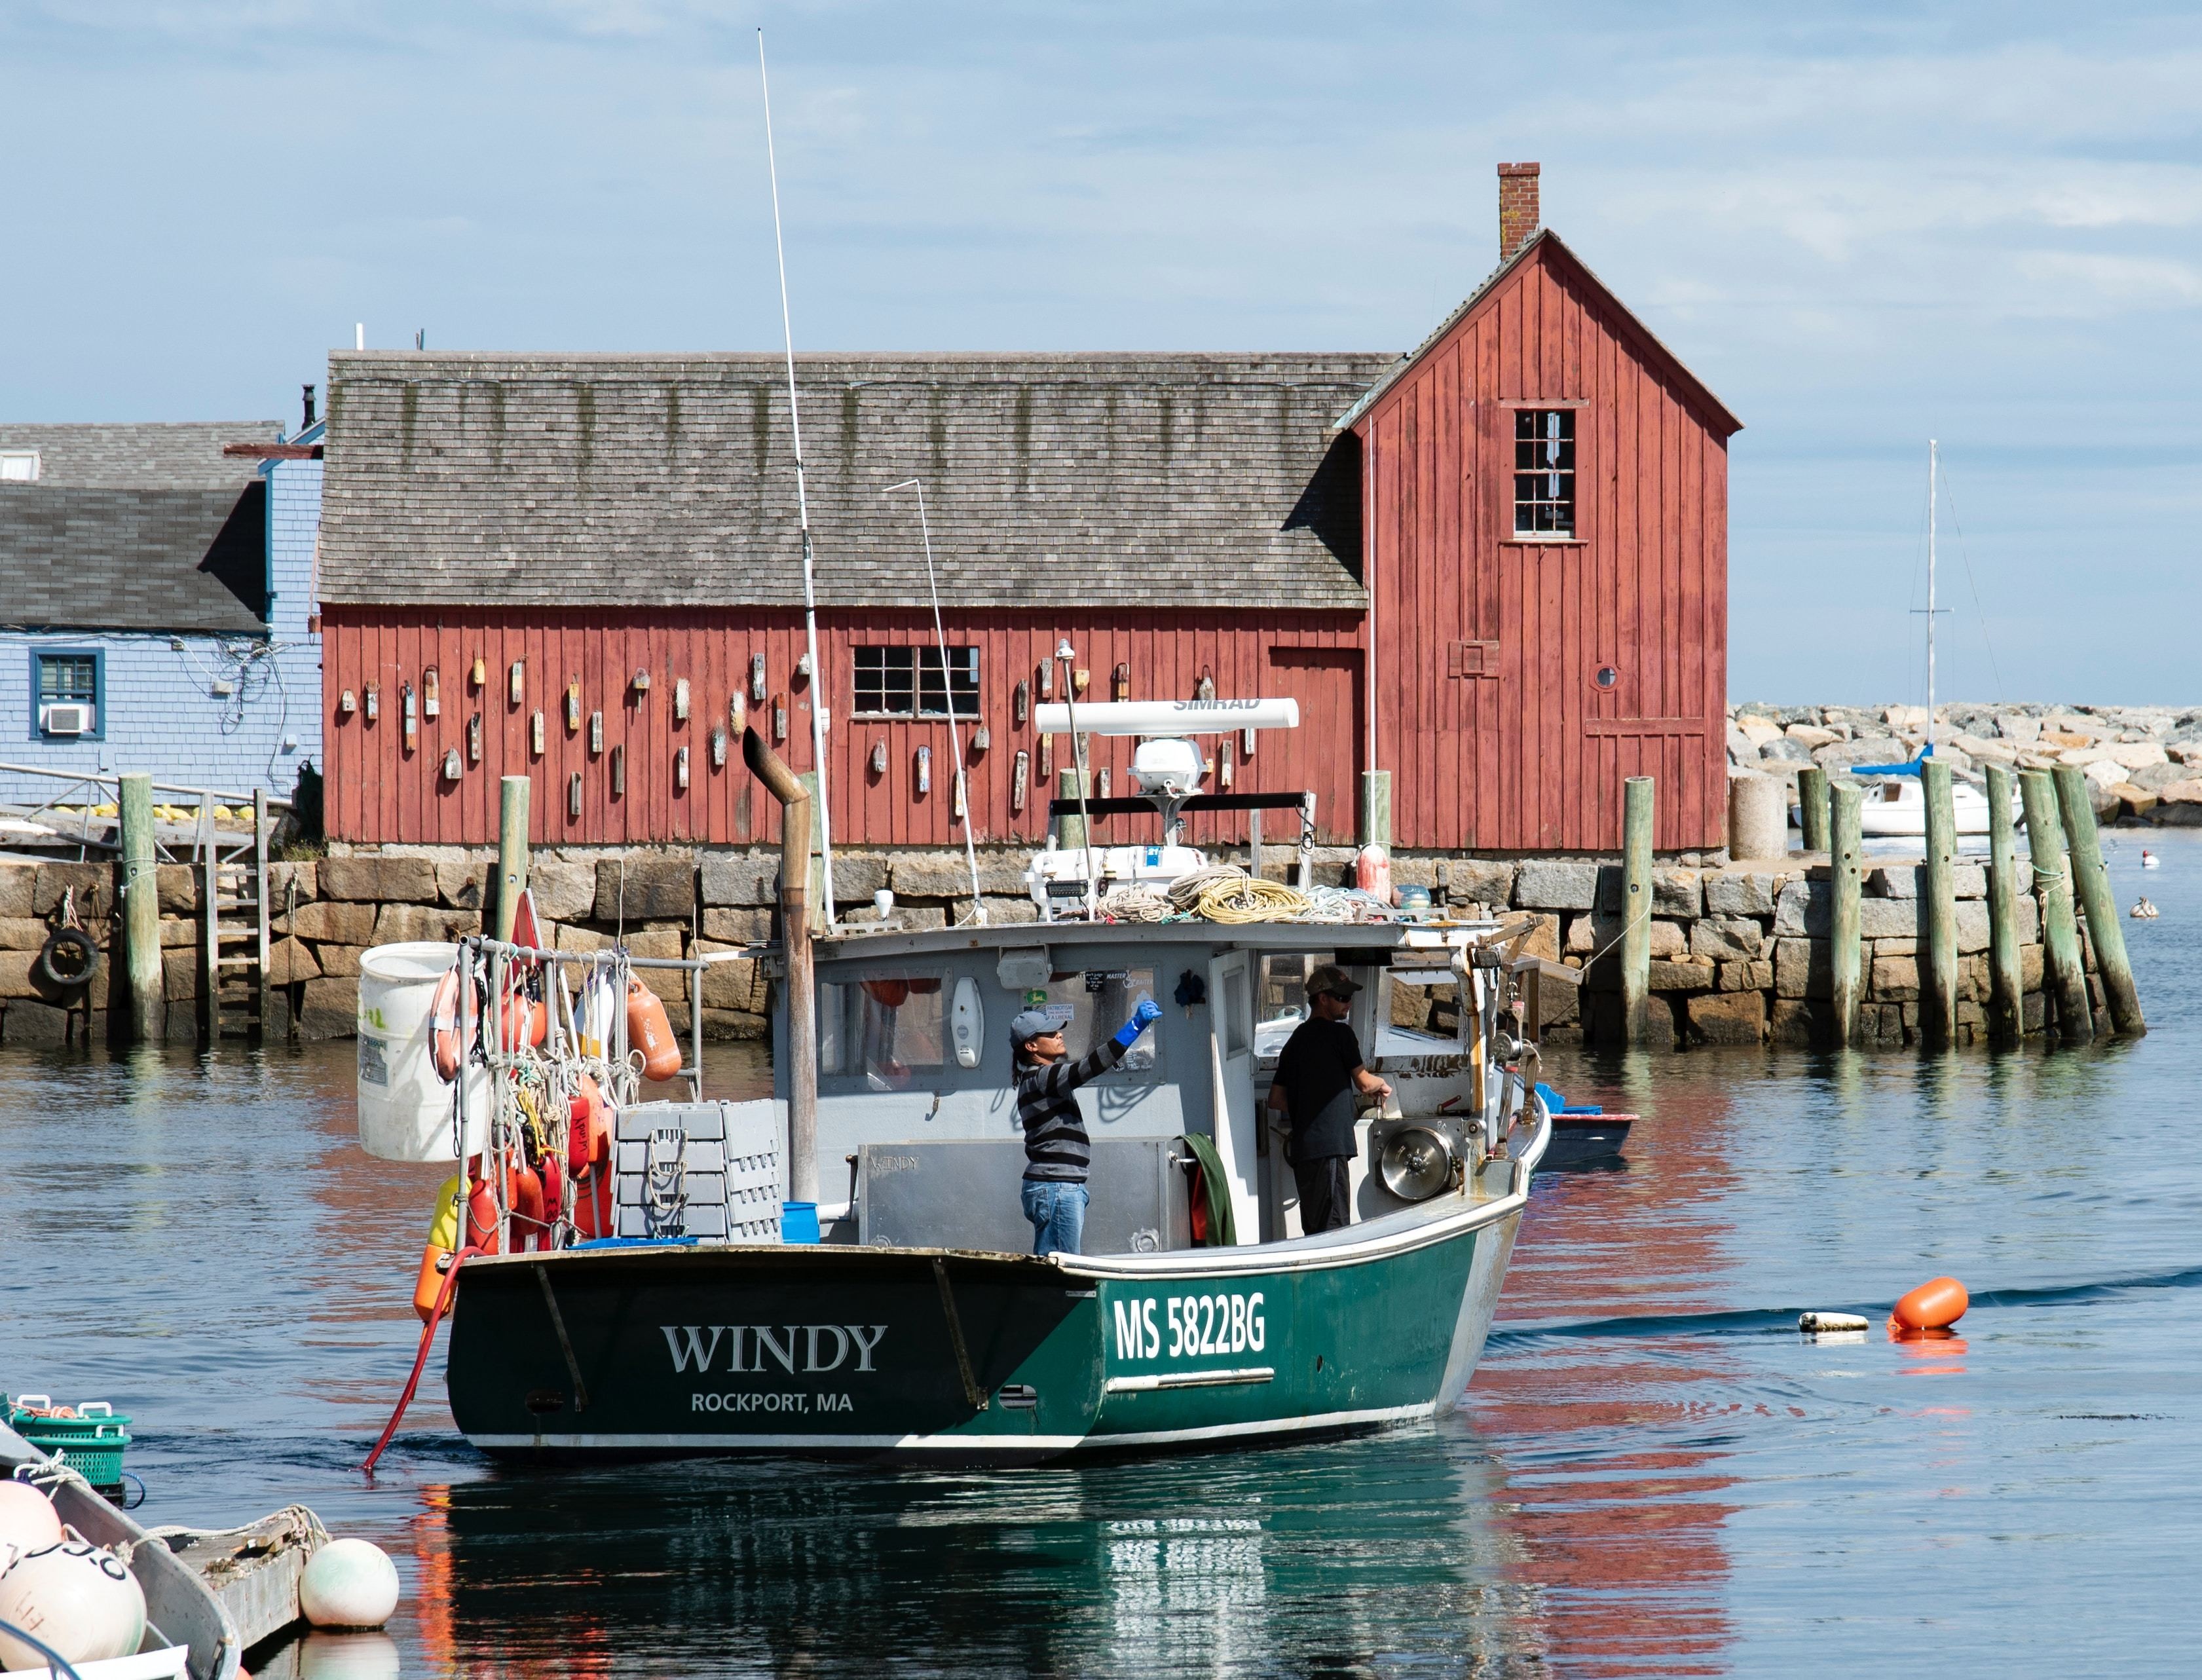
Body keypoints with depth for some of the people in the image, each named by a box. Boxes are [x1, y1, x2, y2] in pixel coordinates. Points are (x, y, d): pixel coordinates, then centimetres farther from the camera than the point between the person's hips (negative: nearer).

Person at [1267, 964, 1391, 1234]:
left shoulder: (1296, 1039, 17)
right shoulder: (1339, 1034, -5)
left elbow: (1276, 1100, 17)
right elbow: (1363, 1082, 2)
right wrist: (1381, 1085, 24)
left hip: (1301, 1149, 8)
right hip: (1329, 1146, -8)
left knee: (1314, 1229, 10)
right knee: (1334, 1228, -10)